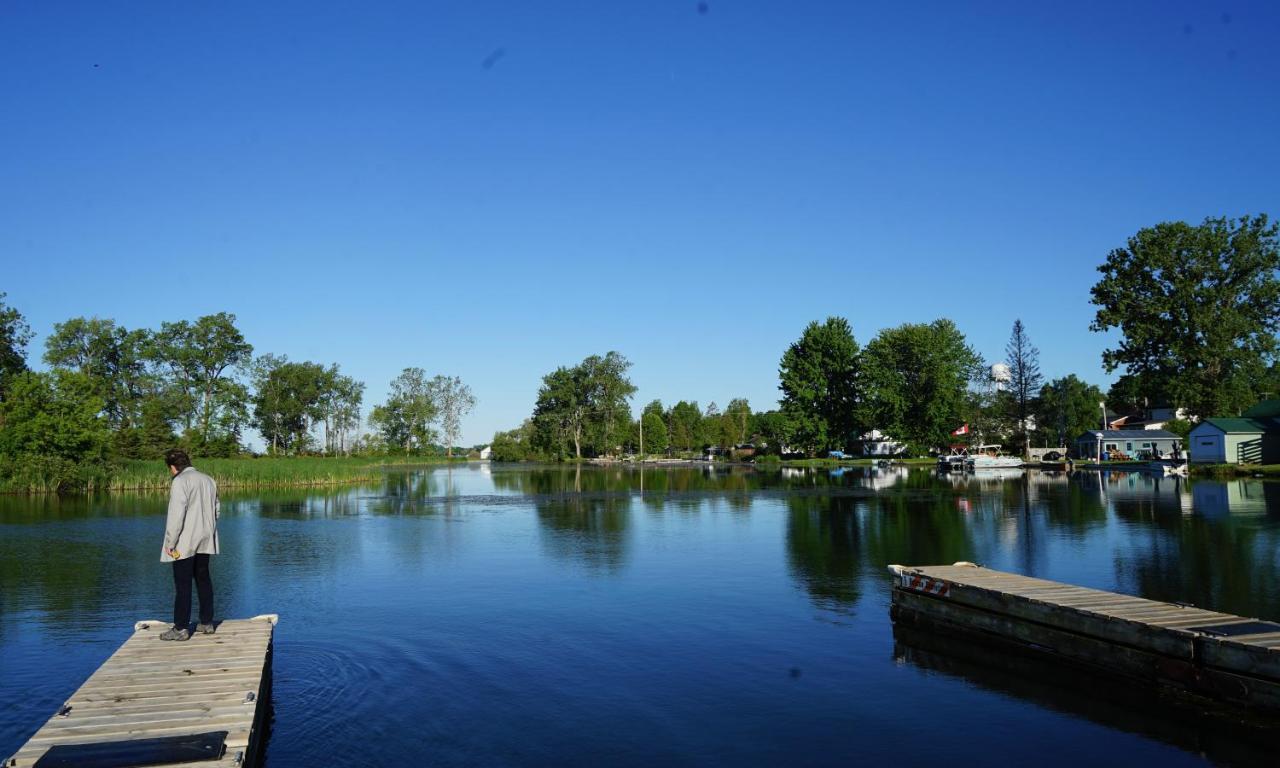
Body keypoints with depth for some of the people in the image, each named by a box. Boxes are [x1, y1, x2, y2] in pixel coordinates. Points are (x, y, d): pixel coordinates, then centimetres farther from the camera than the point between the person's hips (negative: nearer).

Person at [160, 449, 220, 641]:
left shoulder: (180, 482, -12)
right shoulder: (208, 480, 11)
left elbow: (176, 514, -18)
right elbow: (216, 511, 14)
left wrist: (170, 543, -13)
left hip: (185, 543, -7)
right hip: (205, 541, 7)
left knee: (183, 584, -2)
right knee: (203, 580, 14)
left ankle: (180, 629, 2)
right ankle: (207, 623, 19)